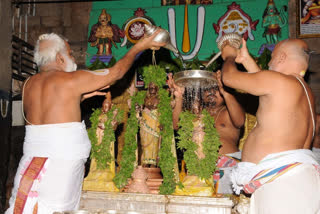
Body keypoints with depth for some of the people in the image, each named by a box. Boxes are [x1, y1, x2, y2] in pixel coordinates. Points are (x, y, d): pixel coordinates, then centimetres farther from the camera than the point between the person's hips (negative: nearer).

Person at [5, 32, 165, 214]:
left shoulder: (29, 84, 10)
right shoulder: (72, 80, -6)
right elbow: (116, 72, 3)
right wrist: (139, 47, 14)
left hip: (32, 158, 6)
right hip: (63, 163, -6)